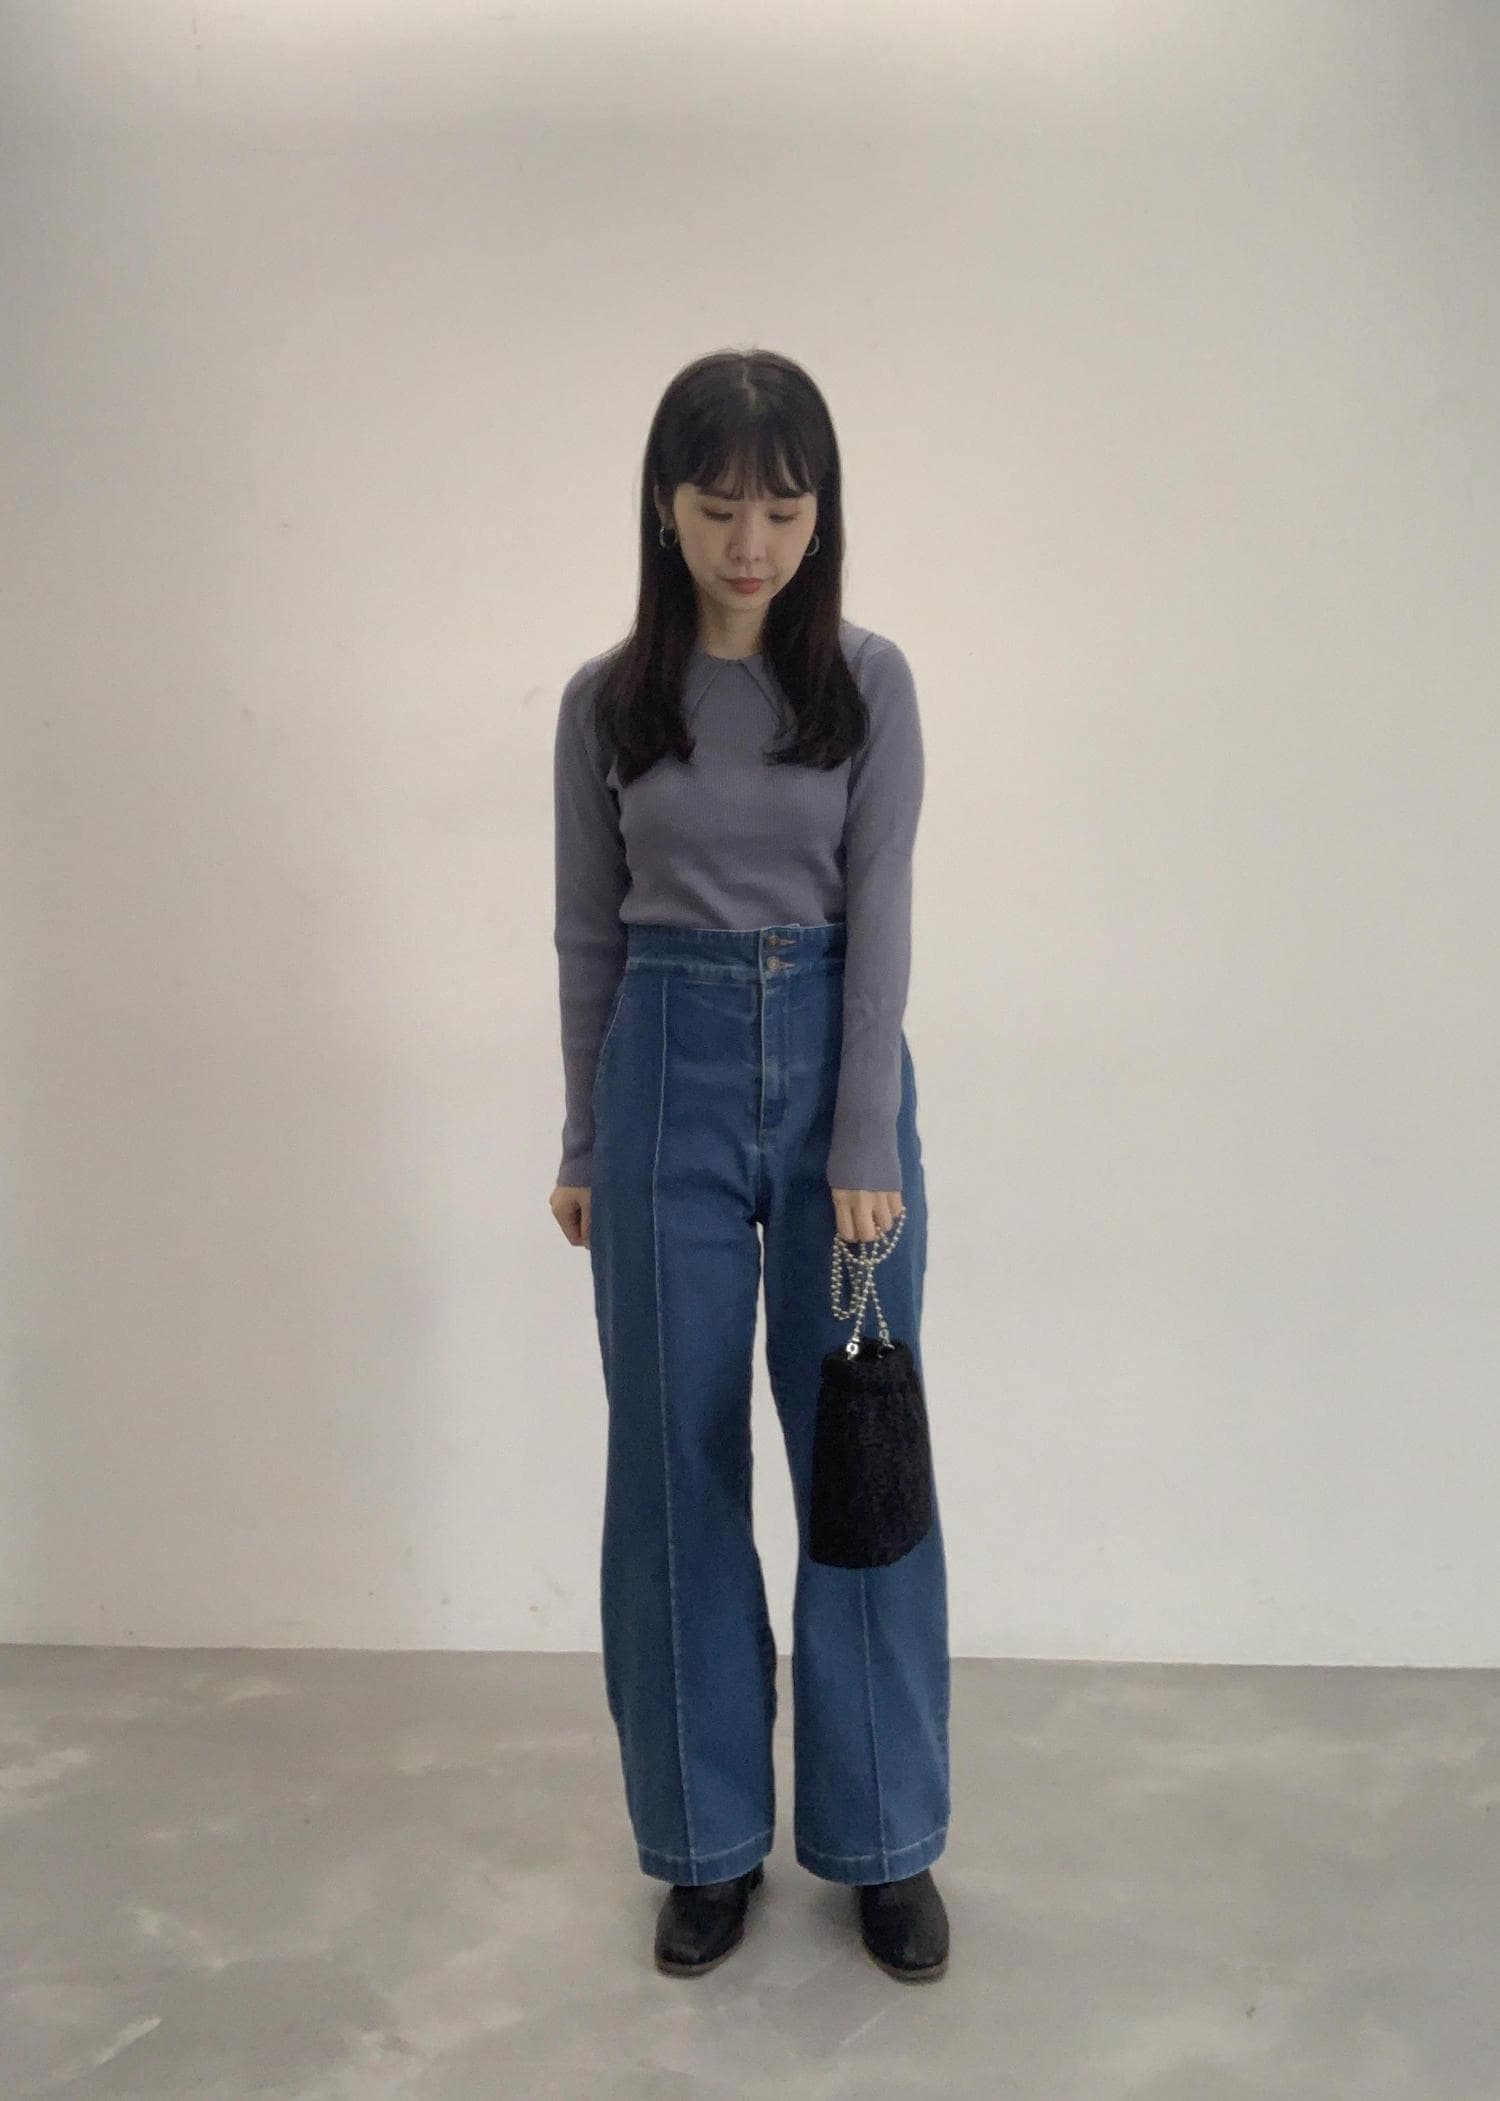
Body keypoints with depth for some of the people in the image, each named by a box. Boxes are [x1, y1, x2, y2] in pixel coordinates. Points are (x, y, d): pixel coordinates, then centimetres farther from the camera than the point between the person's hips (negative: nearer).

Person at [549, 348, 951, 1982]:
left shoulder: (869, 680, -1)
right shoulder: (606, 700, 3)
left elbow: (880, 915, -7)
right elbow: (590, 935, 7)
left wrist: (867, 1148, -13)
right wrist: (583, 1144, 7)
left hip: (834, 1055, -1)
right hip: (670, 1071, 1)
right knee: (677, 1464, 6)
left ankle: (884, 1838, 23)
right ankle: (708, 1838, 24)